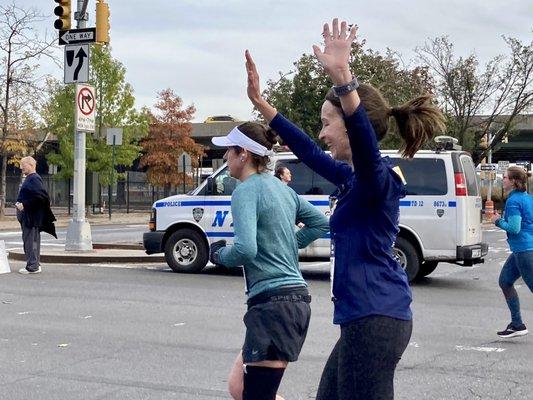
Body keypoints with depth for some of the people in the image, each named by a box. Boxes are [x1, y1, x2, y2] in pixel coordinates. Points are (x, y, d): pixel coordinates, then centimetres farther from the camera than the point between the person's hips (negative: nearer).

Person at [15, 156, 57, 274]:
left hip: (31, 215, -10)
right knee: (32, 241, 14)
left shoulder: (34, 179, -15)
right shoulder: (29, 179, 16)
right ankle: (35, 264, 21)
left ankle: (33, 266, -2)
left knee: (30, 240, -6)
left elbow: (39, 197, -24)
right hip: (27, 215, 10)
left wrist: (24, 205, -20)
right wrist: (19, 203, 12)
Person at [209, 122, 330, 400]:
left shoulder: (246, 191, -11)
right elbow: (321, 223, 23)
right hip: (295, 297, 9)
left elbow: (245, 250, -24)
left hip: (273, 303, -9)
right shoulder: (281, 188, 14)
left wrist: (218, 254, -4)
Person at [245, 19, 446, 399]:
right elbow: (307, 150, 26)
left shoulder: (379, 178, -14)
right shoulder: (352, 177, 14)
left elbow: (363, 139, -36)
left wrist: (343, 79, -50)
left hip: (375, 318, -10)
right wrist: (259, 101, 28)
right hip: (367, 318, 10)